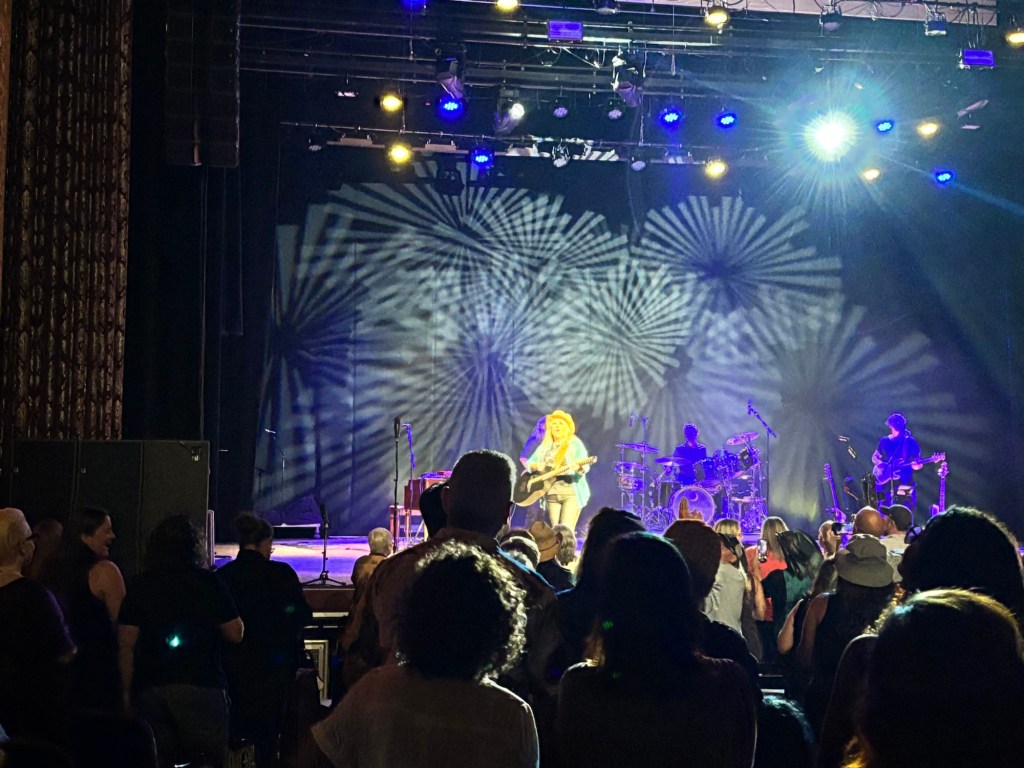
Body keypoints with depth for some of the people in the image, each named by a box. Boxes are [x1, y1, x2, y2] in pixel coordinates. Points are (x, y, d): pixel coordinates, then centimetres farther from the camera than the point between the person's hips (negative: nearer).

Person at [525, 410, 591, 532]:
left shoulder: (575, 443, 1)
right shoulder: (545, 446, 15)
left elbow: (585, 466, -11)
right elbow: (529, 463, 14)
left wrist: (579, 467, -34)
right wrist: (537, 466, -8)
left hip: (572, 492, -5)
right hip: (551, 493, 5)